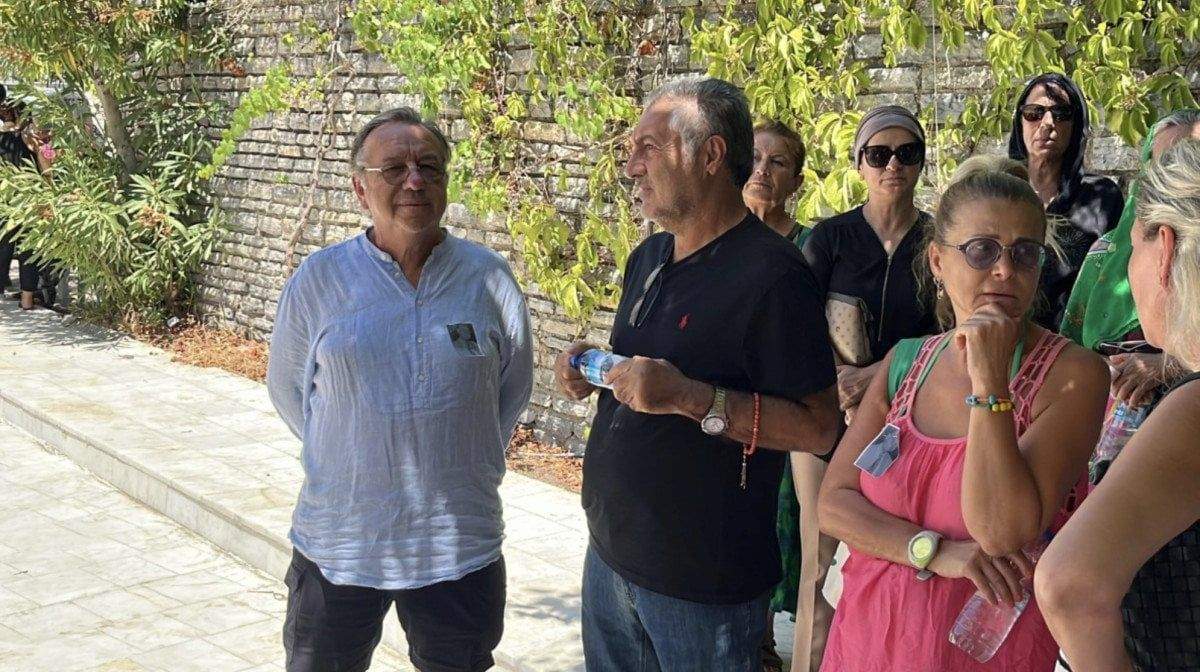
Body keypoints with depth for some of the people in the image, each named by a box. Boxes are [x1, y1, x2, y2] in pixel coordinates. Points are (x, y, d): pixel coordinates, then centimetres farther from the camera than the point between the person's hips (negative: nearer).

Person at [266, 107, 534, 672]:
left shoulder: (488, 278, -3)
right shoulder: (318, 279, -4)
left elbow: (513, 391, 10)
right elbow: (288, 389, 8)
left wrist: (461, 465, 9)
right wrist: (350, 460, 8)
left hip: (460, 546, 0)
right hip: (337, 544, 0)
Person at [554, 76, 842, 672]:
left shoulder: (770, 273, -18)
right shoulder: (648, 258, 9)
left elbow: (818, 428, -21)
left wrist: (692, 398, -29)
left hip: (702, 580, -8)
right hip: (611, 552, 8)